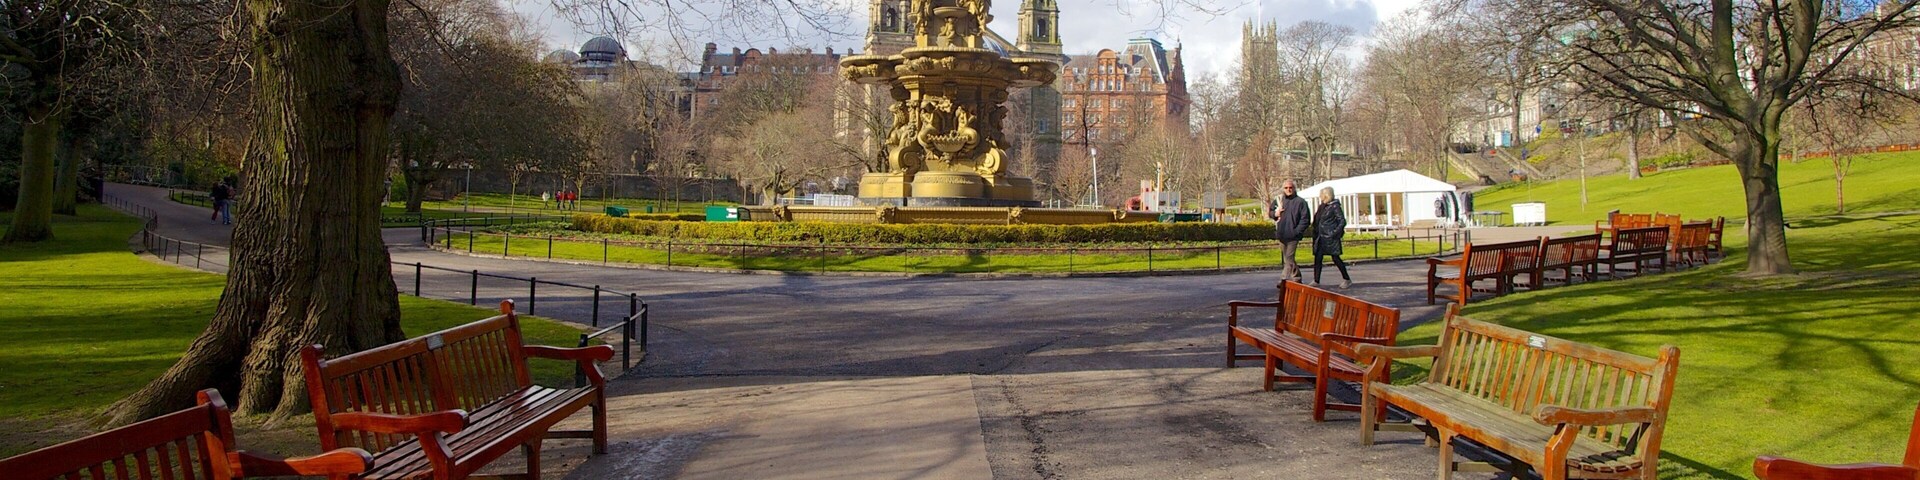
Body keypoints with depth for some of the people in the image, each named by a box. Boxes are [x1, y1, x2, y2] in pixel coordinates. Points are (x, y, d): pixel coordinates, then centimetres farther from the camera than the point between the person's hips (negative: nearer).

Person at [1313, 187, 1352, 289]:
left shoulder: (1334, 206, -10)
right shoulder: (1322, 207, 13)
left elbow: (1342, 221, -13)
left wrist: (1335, 232, -20)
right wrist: (1316, 234, 11)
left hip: (1331, 238, -8)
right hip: (1321, 237, 8)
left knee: (1336, 258, -2)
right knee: (1317, 258, 2)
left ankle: (1347, 279, 10)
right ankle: (1316, 281, 5)